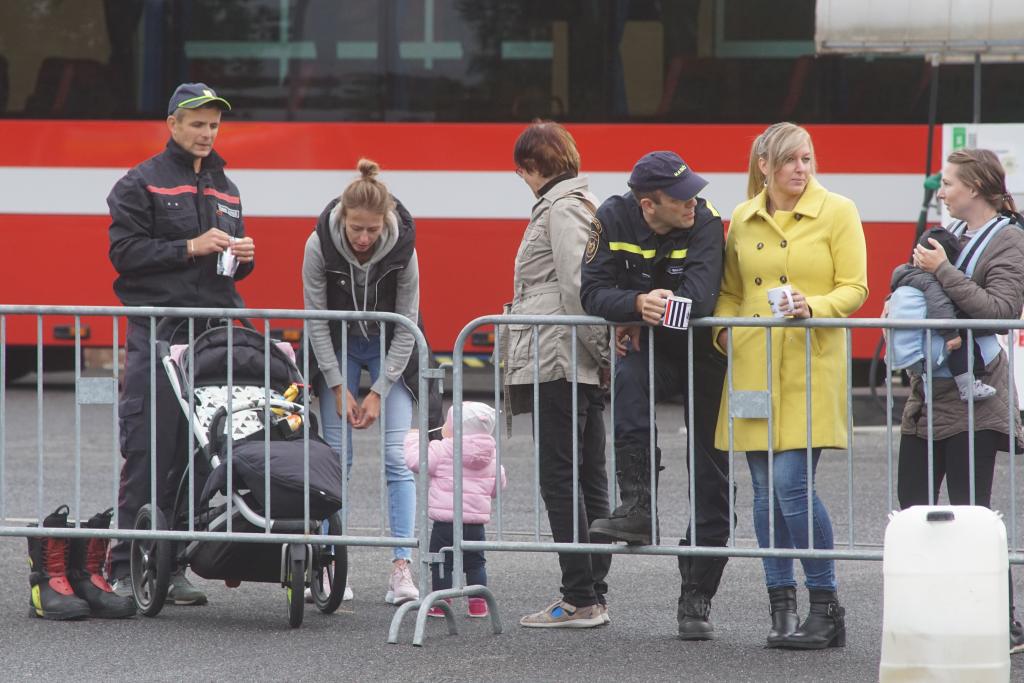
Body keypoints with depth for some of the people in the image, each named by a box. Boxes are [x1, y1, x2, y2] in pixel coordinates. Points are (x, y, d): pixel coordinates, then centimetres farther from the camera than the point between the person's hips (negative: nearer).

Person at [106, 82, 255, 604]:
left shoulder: (224, 189, 21)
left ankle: (171, 568, 6)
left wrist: (242, 257, 4)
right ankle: (126, 569, -4)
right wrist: (190, 248, -14)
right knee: (148, 453, -8)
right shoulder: (141, 184, 2)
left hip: (213, 331, 5)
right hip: (156, 333, -5)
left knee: (193, 456, 2)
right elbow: (124, 251, -7)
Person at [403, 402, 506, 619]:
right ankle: (478, 603, 16)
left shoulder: (442, 451, -11)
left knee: (441, 563, 4)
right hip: (476, 521, 5)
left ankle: (441, 603, 4)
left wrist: (413, 438, 8)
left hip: (446, 521, -5)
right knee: (475, 563, 16)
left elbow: (415, 460, -9)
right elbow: (499, 485, 14)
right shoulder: (490, 457, 7)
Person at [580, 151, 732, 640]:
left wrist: (639, 318, -21)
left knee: (711, 477, 1)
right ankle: (637, 510, -29)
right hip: (651, 348, 1)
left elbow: (699, 300, -29)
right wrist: (638, 304, -34)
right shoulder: (614, 219, -11)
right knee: (628, 379, -36)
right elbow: (593, 292, -16)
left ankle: (696, 600, 10)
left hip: (703, 352, -1)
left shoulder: (705, 222, -19)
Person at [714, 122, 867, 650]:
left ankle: (825, 609, -3)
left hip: (810, 369, -4)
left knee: (792, 483, -14)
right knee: (765, 490, 4)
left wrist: (813, 306, -21)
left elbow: (854, 289, -3)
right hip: (753, 367, 4)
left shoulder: (837, 212, 0)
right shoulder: (743, 220, 11)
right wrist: (724, 329, 0)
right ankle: (781, 612, 11)